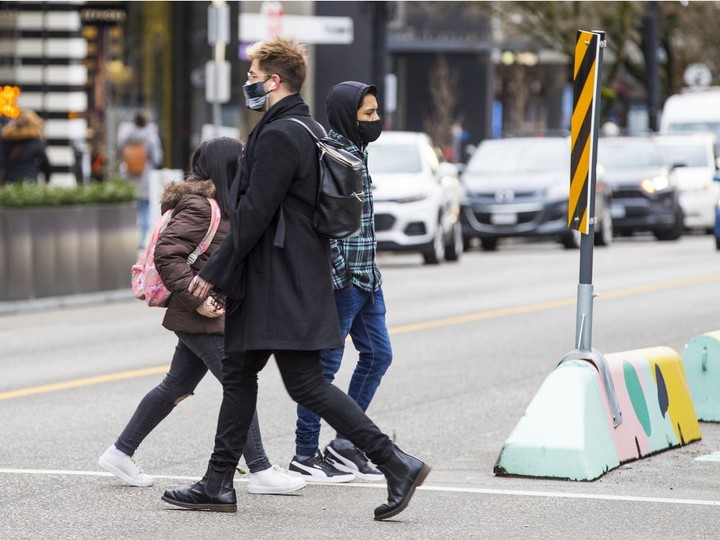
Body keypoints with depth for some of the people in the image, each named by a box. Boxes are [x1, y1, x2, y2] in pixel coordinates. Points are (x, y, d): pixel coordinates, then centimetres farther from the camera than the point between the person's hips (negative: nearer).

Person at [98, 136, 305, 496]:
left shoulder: (217, 205, 16)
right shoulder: (198, 206, -16)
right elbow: (166, 253, -23)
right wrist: (197, 298, -24)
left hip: (206, 317, 10)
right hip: (202, 319, -10)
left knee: (175, 387, 15)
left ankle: (120, 453, 22)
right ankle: (260, 472, -5)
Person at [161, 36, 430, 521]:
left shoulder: (279, 136, -17)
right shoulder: (311, 131, 14)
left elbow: (254, 215, -20)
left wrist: (214, 273, -13)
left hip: (280, 282, -11)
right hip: (298, 277, 11)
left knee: (306, 383, -10)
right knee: (239, 372, 15)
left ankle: (397, 464, -12)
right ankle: (218, 484, 20)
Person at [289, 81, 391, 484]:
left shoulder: (357, 152, 15)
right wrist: (340, 272, -23)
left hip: (364, 277, 10)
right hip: (341, 280, -10)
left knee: (378, 353, 12)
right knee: (326, 362, -4)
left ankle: (345, 445, 19)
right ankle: (306, 456, 3)